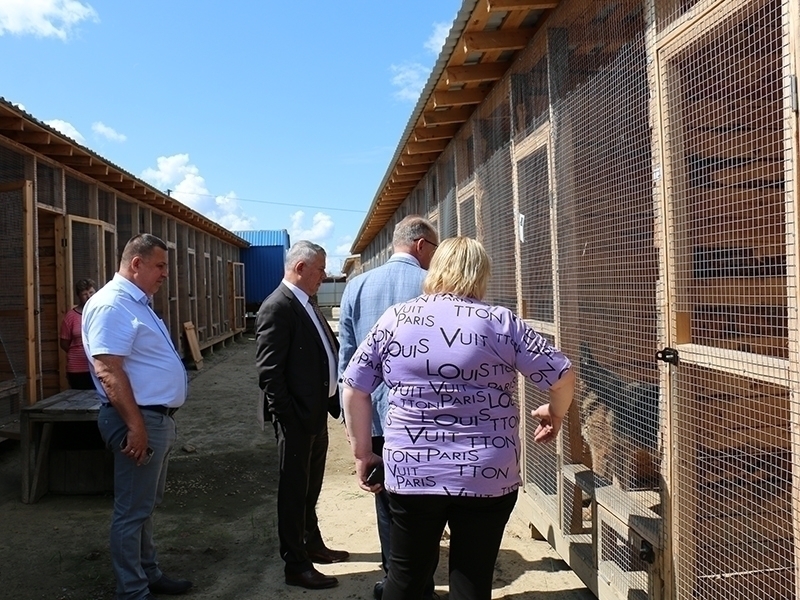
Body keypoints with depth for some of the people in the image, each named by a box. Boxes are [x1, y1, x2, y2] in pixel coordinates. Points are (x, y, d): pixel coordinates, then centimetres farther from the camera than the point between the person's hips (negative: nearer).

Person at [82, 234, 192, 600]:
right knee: (132, 510, 2)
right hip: (139, 419, -11)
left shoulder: (138, 303, 15)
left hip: (159, 418, 11)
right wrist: (135, 425, -26)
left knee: (146, 505, 20)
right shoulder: (112, 305, -18)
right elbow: (108, 370, -25)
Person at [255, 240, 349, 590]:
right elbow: (269, 371, -21)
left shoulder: (308, 303, 11)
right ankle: (296, 565, 19)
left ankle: (312, 545, 40)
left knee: (310, 488, 23)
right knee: (294, 490, 5)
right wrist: (287, 416, -20)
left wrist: (331, 400, 5)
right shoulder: (278, 307, -17)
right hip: (296, 416, -9)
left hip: (317, 411, 9)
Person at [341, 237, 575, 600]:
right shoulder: (502, 322, -3)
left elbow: (354, 387, 4)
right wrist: (555, 414, 20)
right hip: (488, 476, -1)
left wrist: (362, 452, 13)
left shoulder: (394, 319, 1)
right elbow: (562, 376, 1)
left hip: (411, 473, 2)